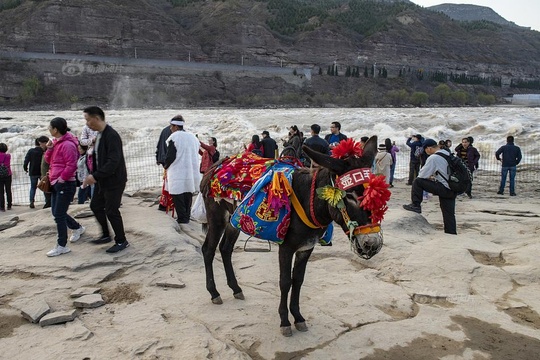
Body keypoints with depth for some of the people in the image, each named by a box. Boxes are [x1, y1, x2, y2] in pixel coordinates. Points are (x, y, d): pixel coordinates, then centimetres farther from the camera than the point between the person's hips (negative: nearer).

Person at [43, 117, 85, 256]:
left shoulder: (68, 145, -19)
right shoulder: (56, 142, 11)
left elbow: (71, 166, -23)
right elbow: (49, 160, 16)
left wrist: (61, 179, -16)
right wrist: (49, 148, -1)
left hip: (65, 184, -10)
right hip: (56, 184, 10)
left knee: (59, 215, -6)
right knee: (56, 212, 18)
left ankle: (61, 246, 3)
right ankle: (77, 228, 38)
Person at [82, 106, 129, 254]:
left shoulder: (112, 136, -21)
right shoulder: (99, 135, 9)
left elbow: (113, 161, -27)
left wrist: (95, 176, -26)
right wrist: (92, 176, 5)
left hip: (114, 180, -10)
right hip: (102, 180, 10)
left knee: (111, 211, -2)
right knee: (95, 206, 17)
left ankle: (121, 241, 15)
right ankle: (106, 235, 33)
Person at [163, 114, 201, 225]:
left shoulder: (174, 137, -11)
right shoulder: (193, 137, 9)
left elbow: (170, 155, -13)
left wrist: (166, 166, 5)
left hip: (177, 172, -6)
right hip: (192, 173, 7)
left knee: (178, 196, 1)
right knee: (188, 195, 13)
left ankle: (182, 217, 0)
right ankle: (187, 216, 19)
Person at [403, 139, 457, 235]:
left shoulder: (433, 158, -12)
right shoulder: (448, 154, 14)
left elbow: (422, 175, -8)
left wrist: (428, 177, 13)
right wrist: (433, 177, 20)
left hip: (443, 189, -8)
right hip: (452, 189, 8)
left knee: (417, 181, -3)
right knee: (449, 214, 14)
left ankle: (416, 205, 1)